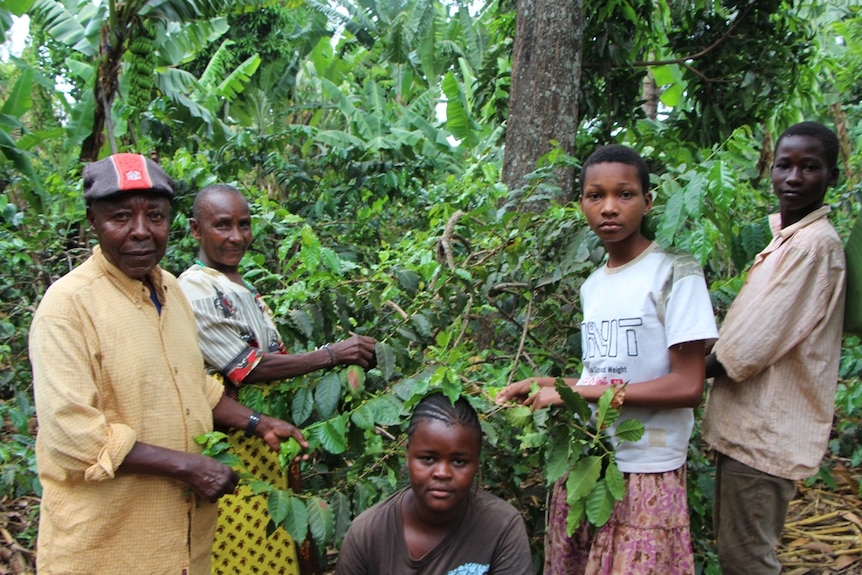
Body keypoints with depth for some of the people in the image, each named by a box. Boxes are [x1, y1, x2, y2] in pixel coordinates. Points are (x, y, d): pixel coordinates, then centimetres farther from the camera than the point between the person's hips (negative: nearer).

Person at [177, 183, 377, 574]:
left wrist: (350, 361, 7)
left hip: (267, 439, 9)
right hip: (229, 445, -9)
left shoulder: (242, 288, 14)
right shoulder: (197, 291, -16)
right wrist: (330, 355, -18)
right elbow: (248, 368, -20)